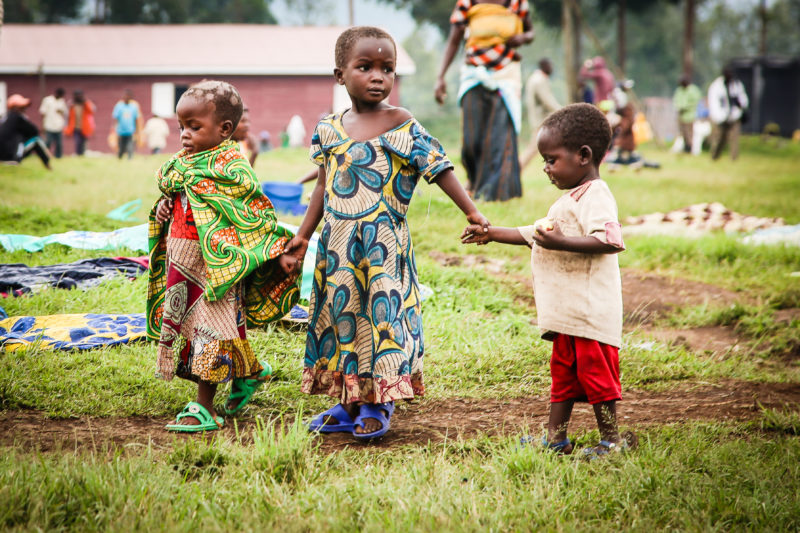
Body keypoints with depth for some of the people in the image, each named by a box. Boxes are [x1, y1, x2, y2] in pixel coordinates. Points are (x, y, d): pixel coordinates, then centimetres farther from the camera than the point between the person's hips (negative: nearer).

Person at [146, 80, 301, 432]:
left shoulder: (230, 166, -12)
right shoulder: (184, 165, 11)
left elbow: (256, 212, -13)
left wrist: (278, 254, -17)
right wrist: (164, 209, 5)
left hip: (216, 265, -9)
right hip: (181, 263, 9)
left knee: (211, 328, -5)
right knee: (184, 324, 15)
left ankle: (204, 408, 1)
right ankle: (249, 372, 34)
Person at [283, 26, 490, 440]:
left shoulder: (401, 126, -5)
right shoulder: (330, 129, 6)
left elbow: (438, 169, -5)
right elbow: (323, 187, 14)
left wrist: (471, 212, -12)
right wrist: (303, 235, 15)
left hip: (384, 245, -4)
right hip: (338, 246, 4)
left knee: (382, 313, -3)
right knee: (341, 313, 9)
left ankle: (378, 407, 8)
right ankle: (349, 403, 21)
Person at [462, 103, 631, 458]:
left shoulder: (595, 196, -13)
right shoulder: (570, 199, 21)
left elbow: (611, 240, -28)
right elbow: (534, 234, 32)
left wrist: (560, 242, -31)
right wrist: (492, 234, 30)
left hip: (590, 308, -11)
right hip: (566, 310, 11)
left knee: (594, 369, -5)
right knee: (562, 370, 13)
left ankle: (611, 439, 3)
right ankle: (555, 438, 19)